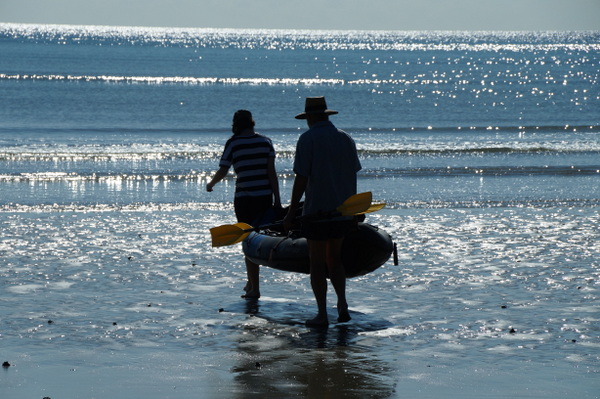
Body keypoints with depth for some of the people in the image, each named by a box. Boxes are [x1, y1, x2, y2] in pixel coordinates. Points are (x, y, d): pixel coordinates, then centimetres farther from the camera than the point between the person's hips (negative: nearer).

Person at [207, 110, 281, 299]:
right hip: (265, 197, 3)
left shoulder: (233, 143, -3)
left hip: (244, 198, -3)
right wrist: (277, 198, 2)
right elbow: (272, 172, 0)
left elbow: (222, 171, -2)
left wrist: (210, 184, 17)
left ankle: (254, 288, 1)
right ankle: (251, 283, 22)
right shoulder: (265, 141, 4)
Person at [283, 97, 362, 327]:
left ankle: (322, 315, 3)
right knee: (334, 258, 18)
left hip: (317, 212, -5)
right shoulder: (346, 139, 7)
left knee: (317, 262, 3)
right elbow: (352, 177, 12)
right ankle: (342, 304, 4)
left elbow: (301, 179, -13)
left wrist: (291, 213, -8)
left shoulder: (308, 139, -9)